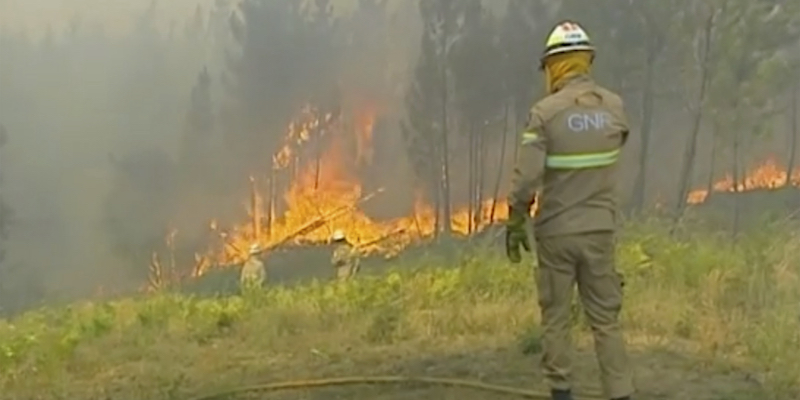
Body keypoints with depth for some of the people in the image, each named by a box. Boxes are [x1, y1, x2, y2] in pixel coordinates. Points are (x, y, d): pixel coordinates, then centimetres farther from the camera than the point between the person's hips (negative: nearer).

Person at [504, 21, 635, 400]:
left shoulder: (545, 111, -14)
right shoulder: (614, 106, -1)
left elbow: (525, 178, -16)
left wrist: (515, 225, -3)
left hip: (555, 231, -3)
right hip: (599, 230, 3)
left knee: (555, 317, 10)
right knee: (606, 319, 9)